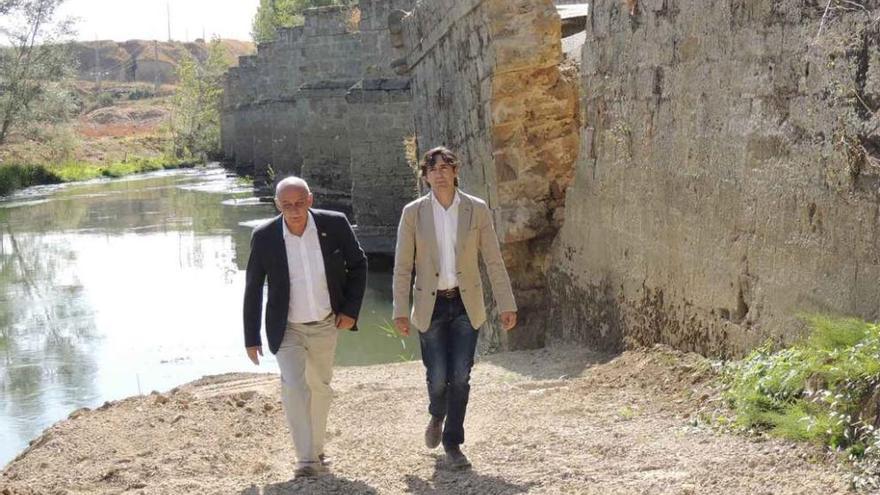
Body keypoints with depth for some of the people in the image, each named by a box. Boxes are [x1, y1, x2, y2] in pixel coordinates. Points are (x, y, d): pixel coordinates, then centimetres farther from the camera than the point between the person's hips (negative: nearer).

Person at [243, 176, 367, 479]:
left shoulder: (335, 224, -14)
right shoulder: (264, 237, -15)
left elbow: (358, 264, 1)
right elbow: (253, 290, -5)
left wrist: (351, 309, -5)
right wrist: (251, 338, -2)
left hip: (326, 326, 2)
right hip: (287, 329, -2)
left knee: (320, 389, 15)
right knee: (294, 387, -19)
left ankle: (315, 451, 34)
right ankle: (307, 460, -12)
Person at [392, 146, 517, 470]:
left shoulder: (477, 210, 0)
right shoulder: (413, 212, -2)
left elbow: (493, 261, 2)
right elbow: (402, 266, 0)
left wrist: (506, 304, -2)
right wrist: (401, 311, -5)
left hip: (466, 304, 0)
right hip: (430, 306, 0)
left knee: (460, 377, -4)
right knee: (438, 377, 0)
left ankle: (453, 443, 10)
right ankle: (437, 416, 34)